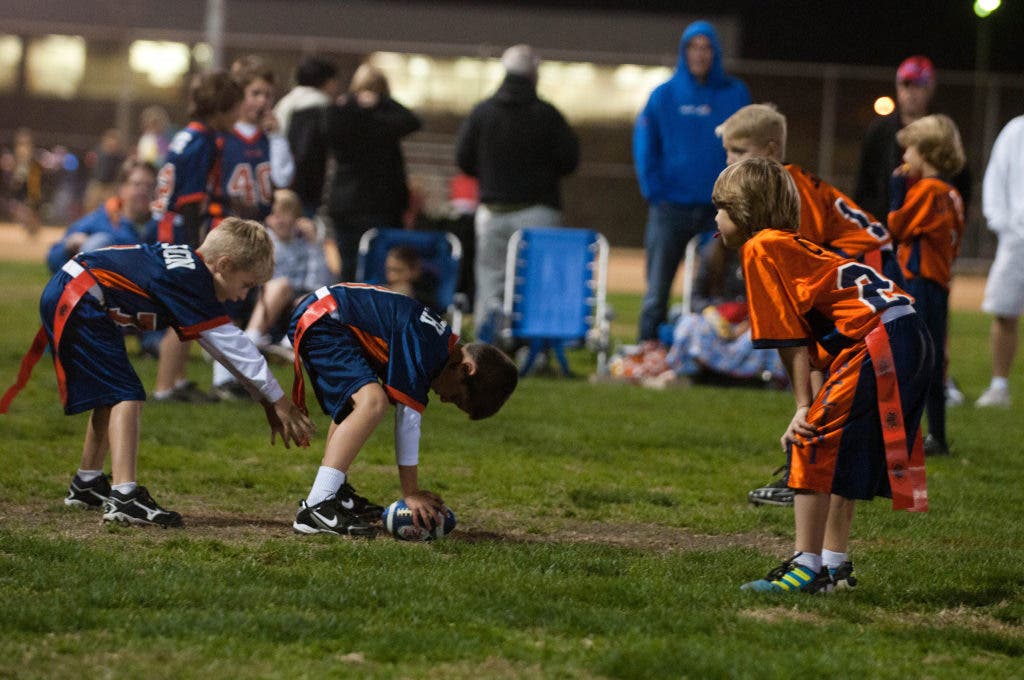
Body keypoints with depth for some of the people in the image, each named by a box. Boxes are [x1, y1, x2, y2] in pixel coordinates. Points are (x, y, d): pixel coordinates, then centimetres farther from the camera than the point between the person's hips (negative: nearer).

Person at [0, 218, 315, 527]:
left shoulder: (190, 264, 10)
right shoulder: (190, 281, -18)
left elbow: (225, 342, 16)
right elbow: (232, 345, -17)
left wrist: (265, 399, 16)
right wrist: (278, 401, -10)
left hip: (63, 299, 11)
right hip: (78, 303, -11)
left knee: (110, 394, 20)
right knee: (126, 396, -14)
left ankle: (87, 484, 33)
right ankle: (124, 497, -24)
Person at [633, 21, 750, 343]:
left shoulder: (735, 95, 5)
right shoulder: (664, 95, 3)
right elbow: (644, 145, 3)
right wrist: (653, 190, -8)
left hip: (718, 206, 1)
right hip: (671, 206, -1)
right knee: (657, 292, -1)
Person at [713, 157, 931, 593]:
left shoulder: (761, 248, -1)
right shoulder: (792, 247, 26)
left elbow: (791, 341, -5)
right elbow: (808, 344, 19)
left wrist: (805, 408, -3)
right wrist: (809, 408, 13)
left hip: (878, 342, -10)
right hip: (911, 340, 10)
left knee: (813, 445, -6)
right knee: (840, 456, 19)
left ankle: (807, 567, -9)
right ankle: (835, 564, 24)